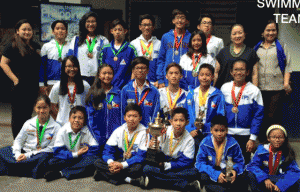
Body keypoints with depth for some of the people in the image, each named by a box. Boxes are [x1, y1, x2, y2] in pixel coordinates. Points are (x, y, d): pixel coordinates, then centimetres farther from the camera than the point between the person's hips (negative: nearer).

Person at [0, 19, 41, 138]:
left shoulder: (36, 46, 12)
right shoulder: (13, 45, -4)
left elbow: (40, 66, 21)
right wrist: (15, 79, -14)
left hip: (33, 87, 5)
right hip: (20, 87, -5)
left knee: (28, 114, 13)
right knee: (18, 116, 3)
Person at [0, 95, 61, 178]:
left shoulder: (56, 127, 0)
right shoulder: (29, 123, 11)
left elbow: (51, 148, -6)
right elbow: (18, 141, 12)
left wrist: (28, 155, -14)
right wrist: (18, 154, -11)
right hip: (23, 153, 4)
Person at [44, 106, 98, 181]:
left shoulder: (88, 132, -8)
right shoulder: (63, 131, -6)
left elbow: (94, 149, -11)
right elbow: (57, 151, -12)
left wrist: (79, 154, -18)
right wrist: (75, 154, -20)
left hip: (81, 159, 0)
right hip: (66, 160, 0)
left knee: (92, 160, -33)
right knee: (51, 162, -25)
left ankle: (60, 173, -29)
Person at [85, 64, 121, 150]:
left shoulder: (119, 93, 5)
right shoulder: (93, 94, 2)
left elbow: (122, 117, 6)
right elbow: (90, 118, 1)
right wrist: (97, 138, -6)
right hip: (98, 139, 0)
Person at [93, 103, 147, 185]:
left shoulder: (144, 132, -10)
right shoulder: (119, 131, 1)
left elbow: (141, 156, -16)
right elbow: (108, 149, -1)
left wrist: (123, 165, -28)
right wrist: (110, 162, -25)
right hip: (119, 161, 4)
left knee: (138, 168, -38)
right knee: (98, 162, -15)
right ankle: (126, 178, -25)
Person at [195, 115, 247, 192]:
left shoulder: (233, 144, -3)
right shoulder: (205, 143, -6)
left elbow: (240, 162, 4)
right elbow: (200, 163, -11)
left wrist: (235, 170, -23)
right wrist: (216, 174, -26)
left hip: (228, 171, 1)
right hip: (212, 171, -1)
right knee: (203, 177, -34)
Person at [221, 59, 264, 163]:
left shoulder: (254, 90, -3)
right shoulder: (224, 88, 4)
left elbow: (258, 115, -3)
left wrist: (253, 138, -7)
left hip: (245, 135, -2)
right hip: (226, 134, 2)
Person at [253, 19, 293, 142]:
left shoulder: (281, 46, 10)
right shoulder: (257, 48, 16)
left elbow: (287, 66, 5)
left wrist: (286, 82, -6)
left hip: (277, 88, -3)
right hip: (260, 88, 3)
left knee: (273, 117, -7)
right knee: (262, 117, 7)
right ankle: (263, 141, 18)